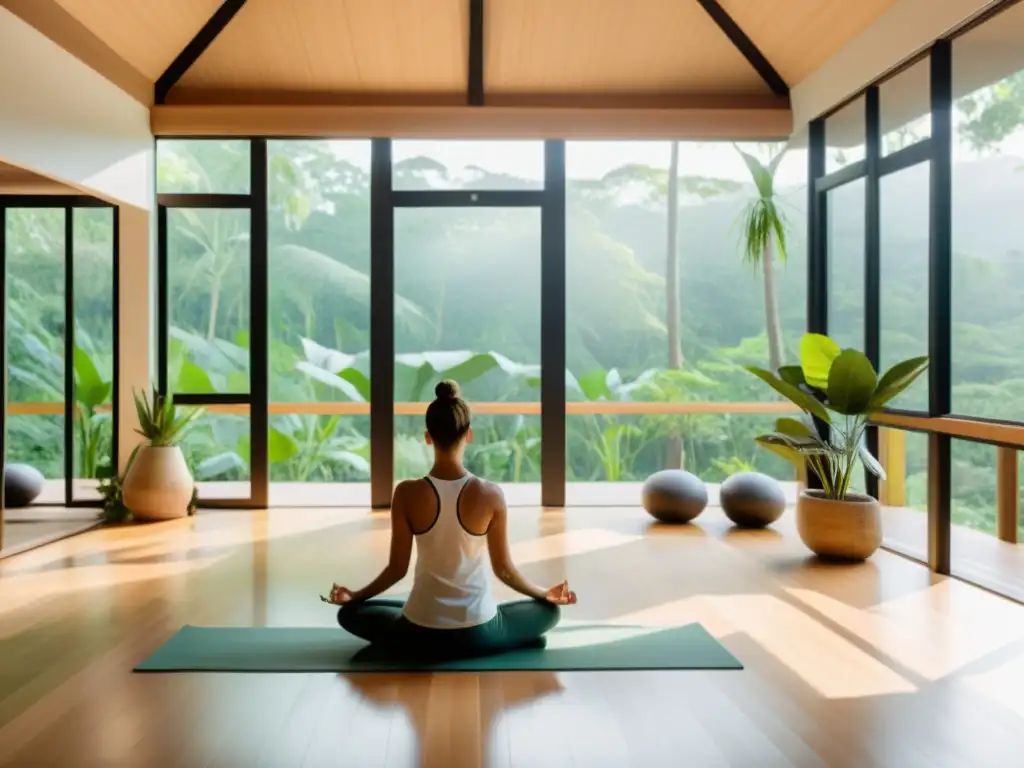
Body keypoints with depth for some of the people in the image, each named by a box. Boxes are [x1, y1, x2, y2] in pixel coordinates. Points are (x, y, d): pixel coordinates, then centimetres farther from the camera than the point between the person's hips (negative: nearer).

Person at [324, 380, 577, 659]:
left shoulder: (407, 493, -13)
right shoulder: (490, 495, -14)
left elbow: (397, 568, -5)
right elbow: (504, 568, -4)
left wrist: (353, 595, 15)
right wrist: (546, 593, 15)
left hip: (422, 630, 0)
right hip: (478, 632, 0)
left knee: (349, 612, 26)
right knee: (549, 610, 26)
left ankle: (427, 644, 13)